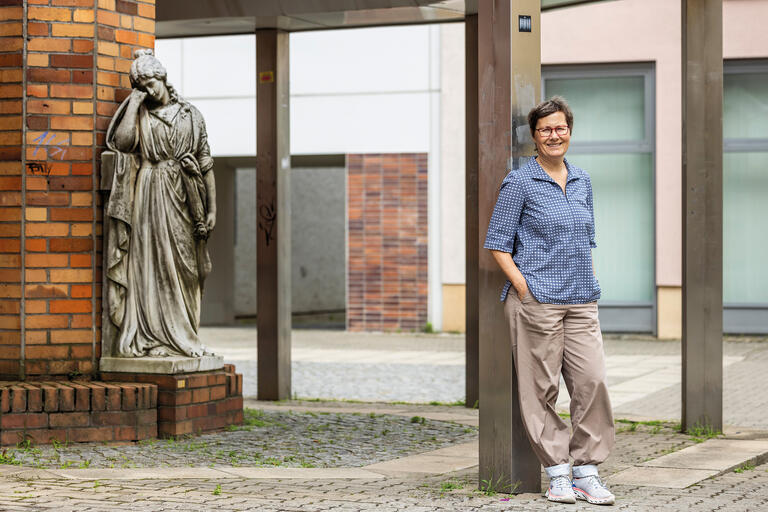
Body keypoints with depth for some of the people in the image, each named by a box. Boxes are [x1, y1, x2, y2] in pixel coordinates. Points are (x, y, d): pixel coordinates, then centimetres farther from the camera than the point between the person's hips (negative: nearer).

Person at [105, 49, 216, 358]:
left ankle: (183, 338, 9)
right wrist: (134, 101, -7)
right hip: (150, 196, -2)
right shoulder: (138, 114, 6)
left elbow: (206, 163, 10)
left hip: (184, 199, 2)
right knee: (151, 265, -7)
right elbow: (123, 139, -17)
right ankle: (152, 338, -6)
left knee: (184, 271, 3)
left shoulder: (191, 115, 11)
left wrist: (211, 208, 4)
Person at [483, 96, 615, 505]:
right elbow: (498, 242, -3)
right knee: (541, 388, -2)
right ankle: (556, 473, 7)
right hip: (536, 301, -5)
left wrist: (585, 282, 14)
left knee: (593, 380, -4)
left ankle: (586, 471, 5)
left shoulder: (582, 181, 15)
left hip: (581, 302, 5)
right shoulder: (520, 182, -2)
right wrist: (522, 286, -12)